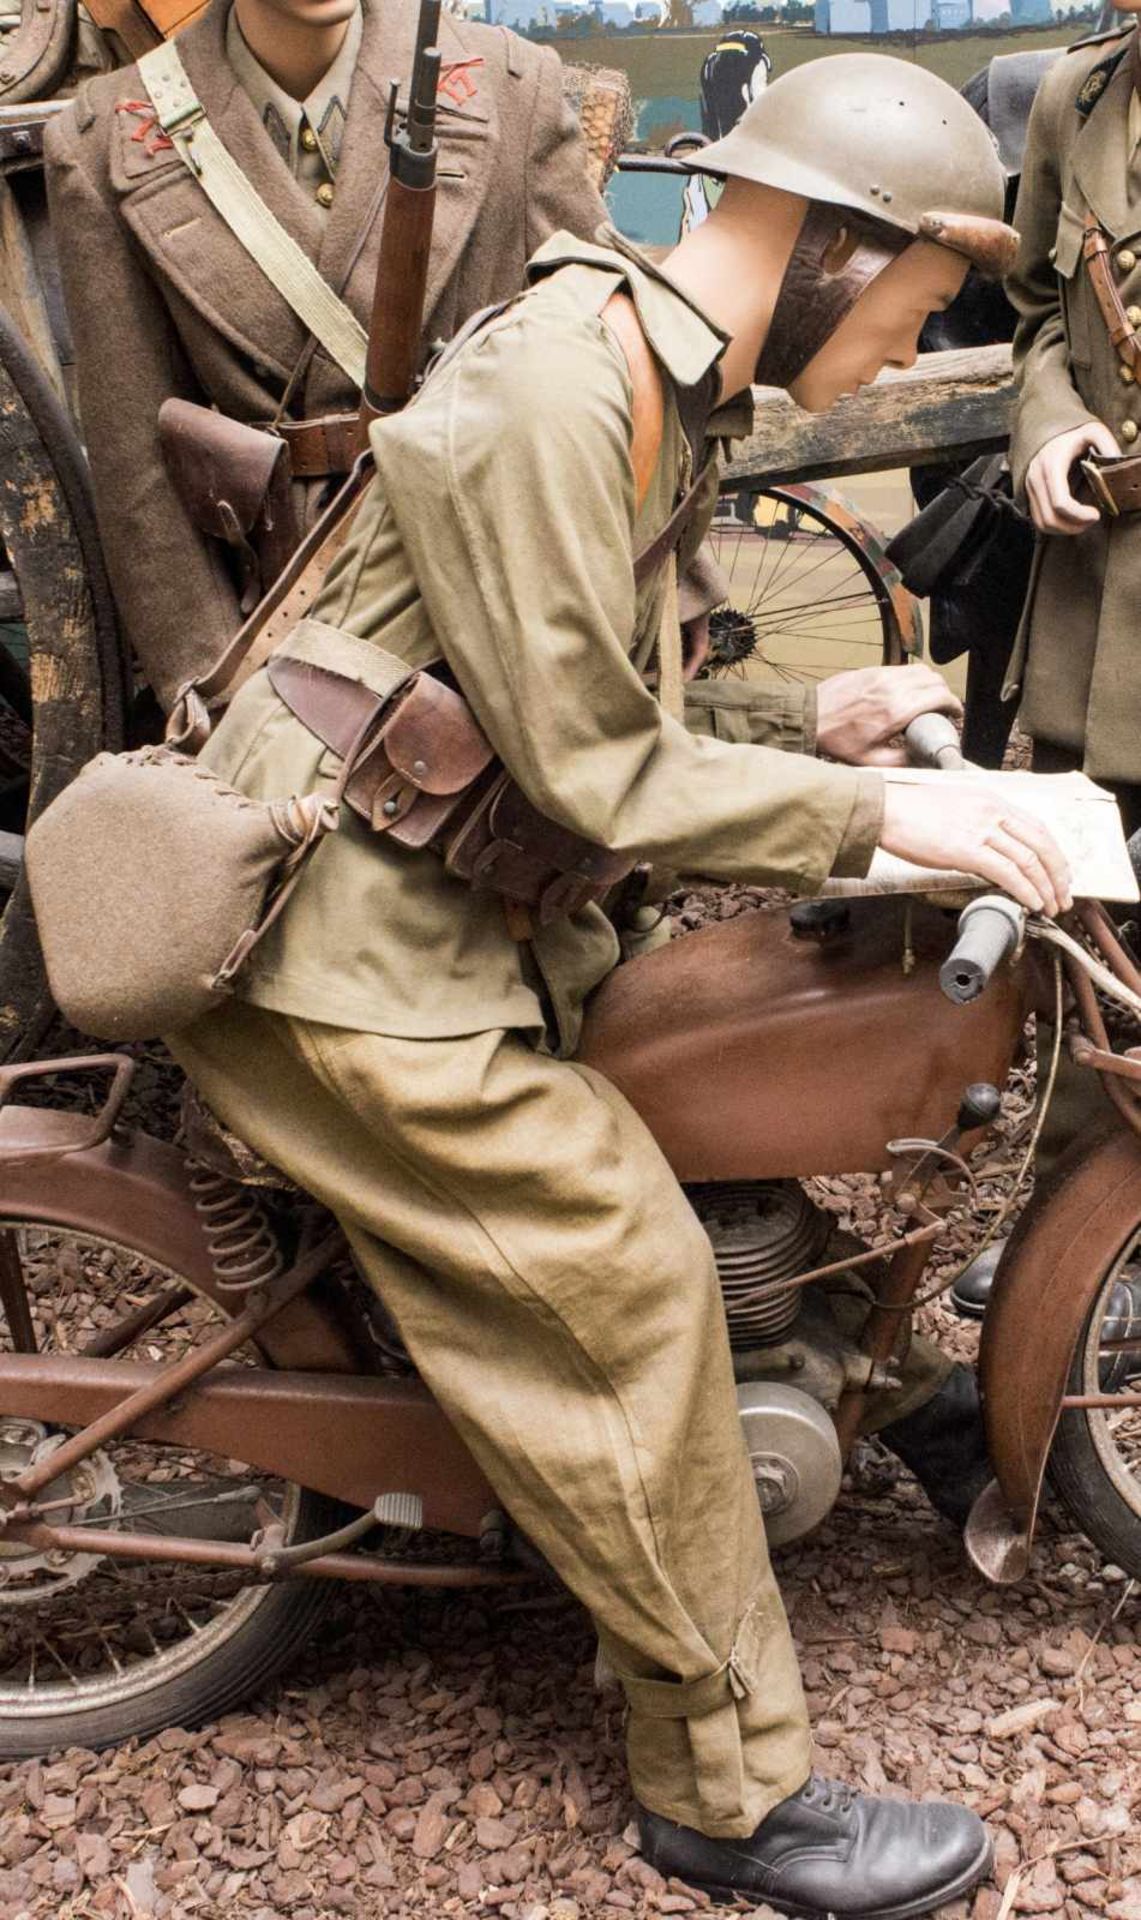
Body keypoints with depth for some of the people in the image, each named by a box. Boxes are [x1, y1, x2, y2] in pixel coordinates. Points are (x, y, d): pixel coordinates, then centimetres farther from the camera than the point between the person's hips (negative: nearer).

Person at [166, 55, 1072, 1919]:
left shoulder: (662, 380, 12)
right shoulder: (546, 397, -22)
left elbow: (603, 705, 16)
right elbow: (595, 773, -22)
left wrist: (822, 729, 6)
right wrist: (875, 814, -16)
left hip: (455, 909, 10)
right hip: (343, 947, -10)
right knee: (626, 1286, -9)